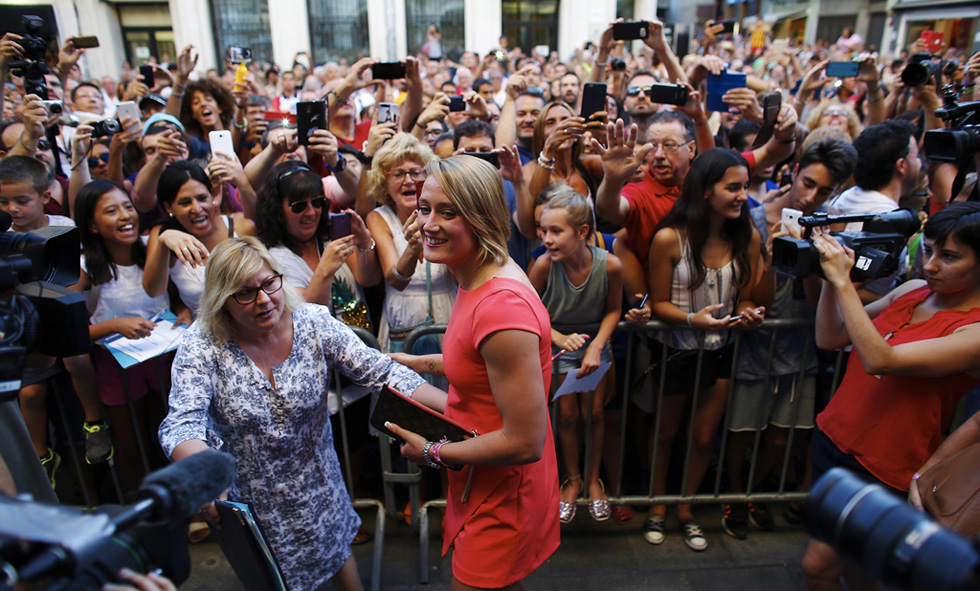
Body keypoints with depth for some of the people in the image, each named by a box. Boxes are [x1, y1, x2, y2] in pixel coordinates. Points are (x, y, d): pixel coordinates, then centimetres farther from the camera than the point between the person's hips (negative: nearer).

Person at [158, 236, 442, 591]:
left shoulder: (315, 325, -16)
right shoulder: (202, 346, -19)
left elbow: (380, 371, -21)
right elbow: (182, 423, -27)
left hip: (318, 485, 2)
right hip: (248, 501, -1)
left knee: (338, 557, 22)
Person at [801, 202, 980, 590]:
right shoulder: (912, 290, 2)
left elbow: (880, 360, -31)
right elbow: (830, 339, 2)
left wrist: (843, 281, -29)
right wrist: (832, 278, -11)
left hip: (882, 471, -6)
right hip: (833, 437, 7)